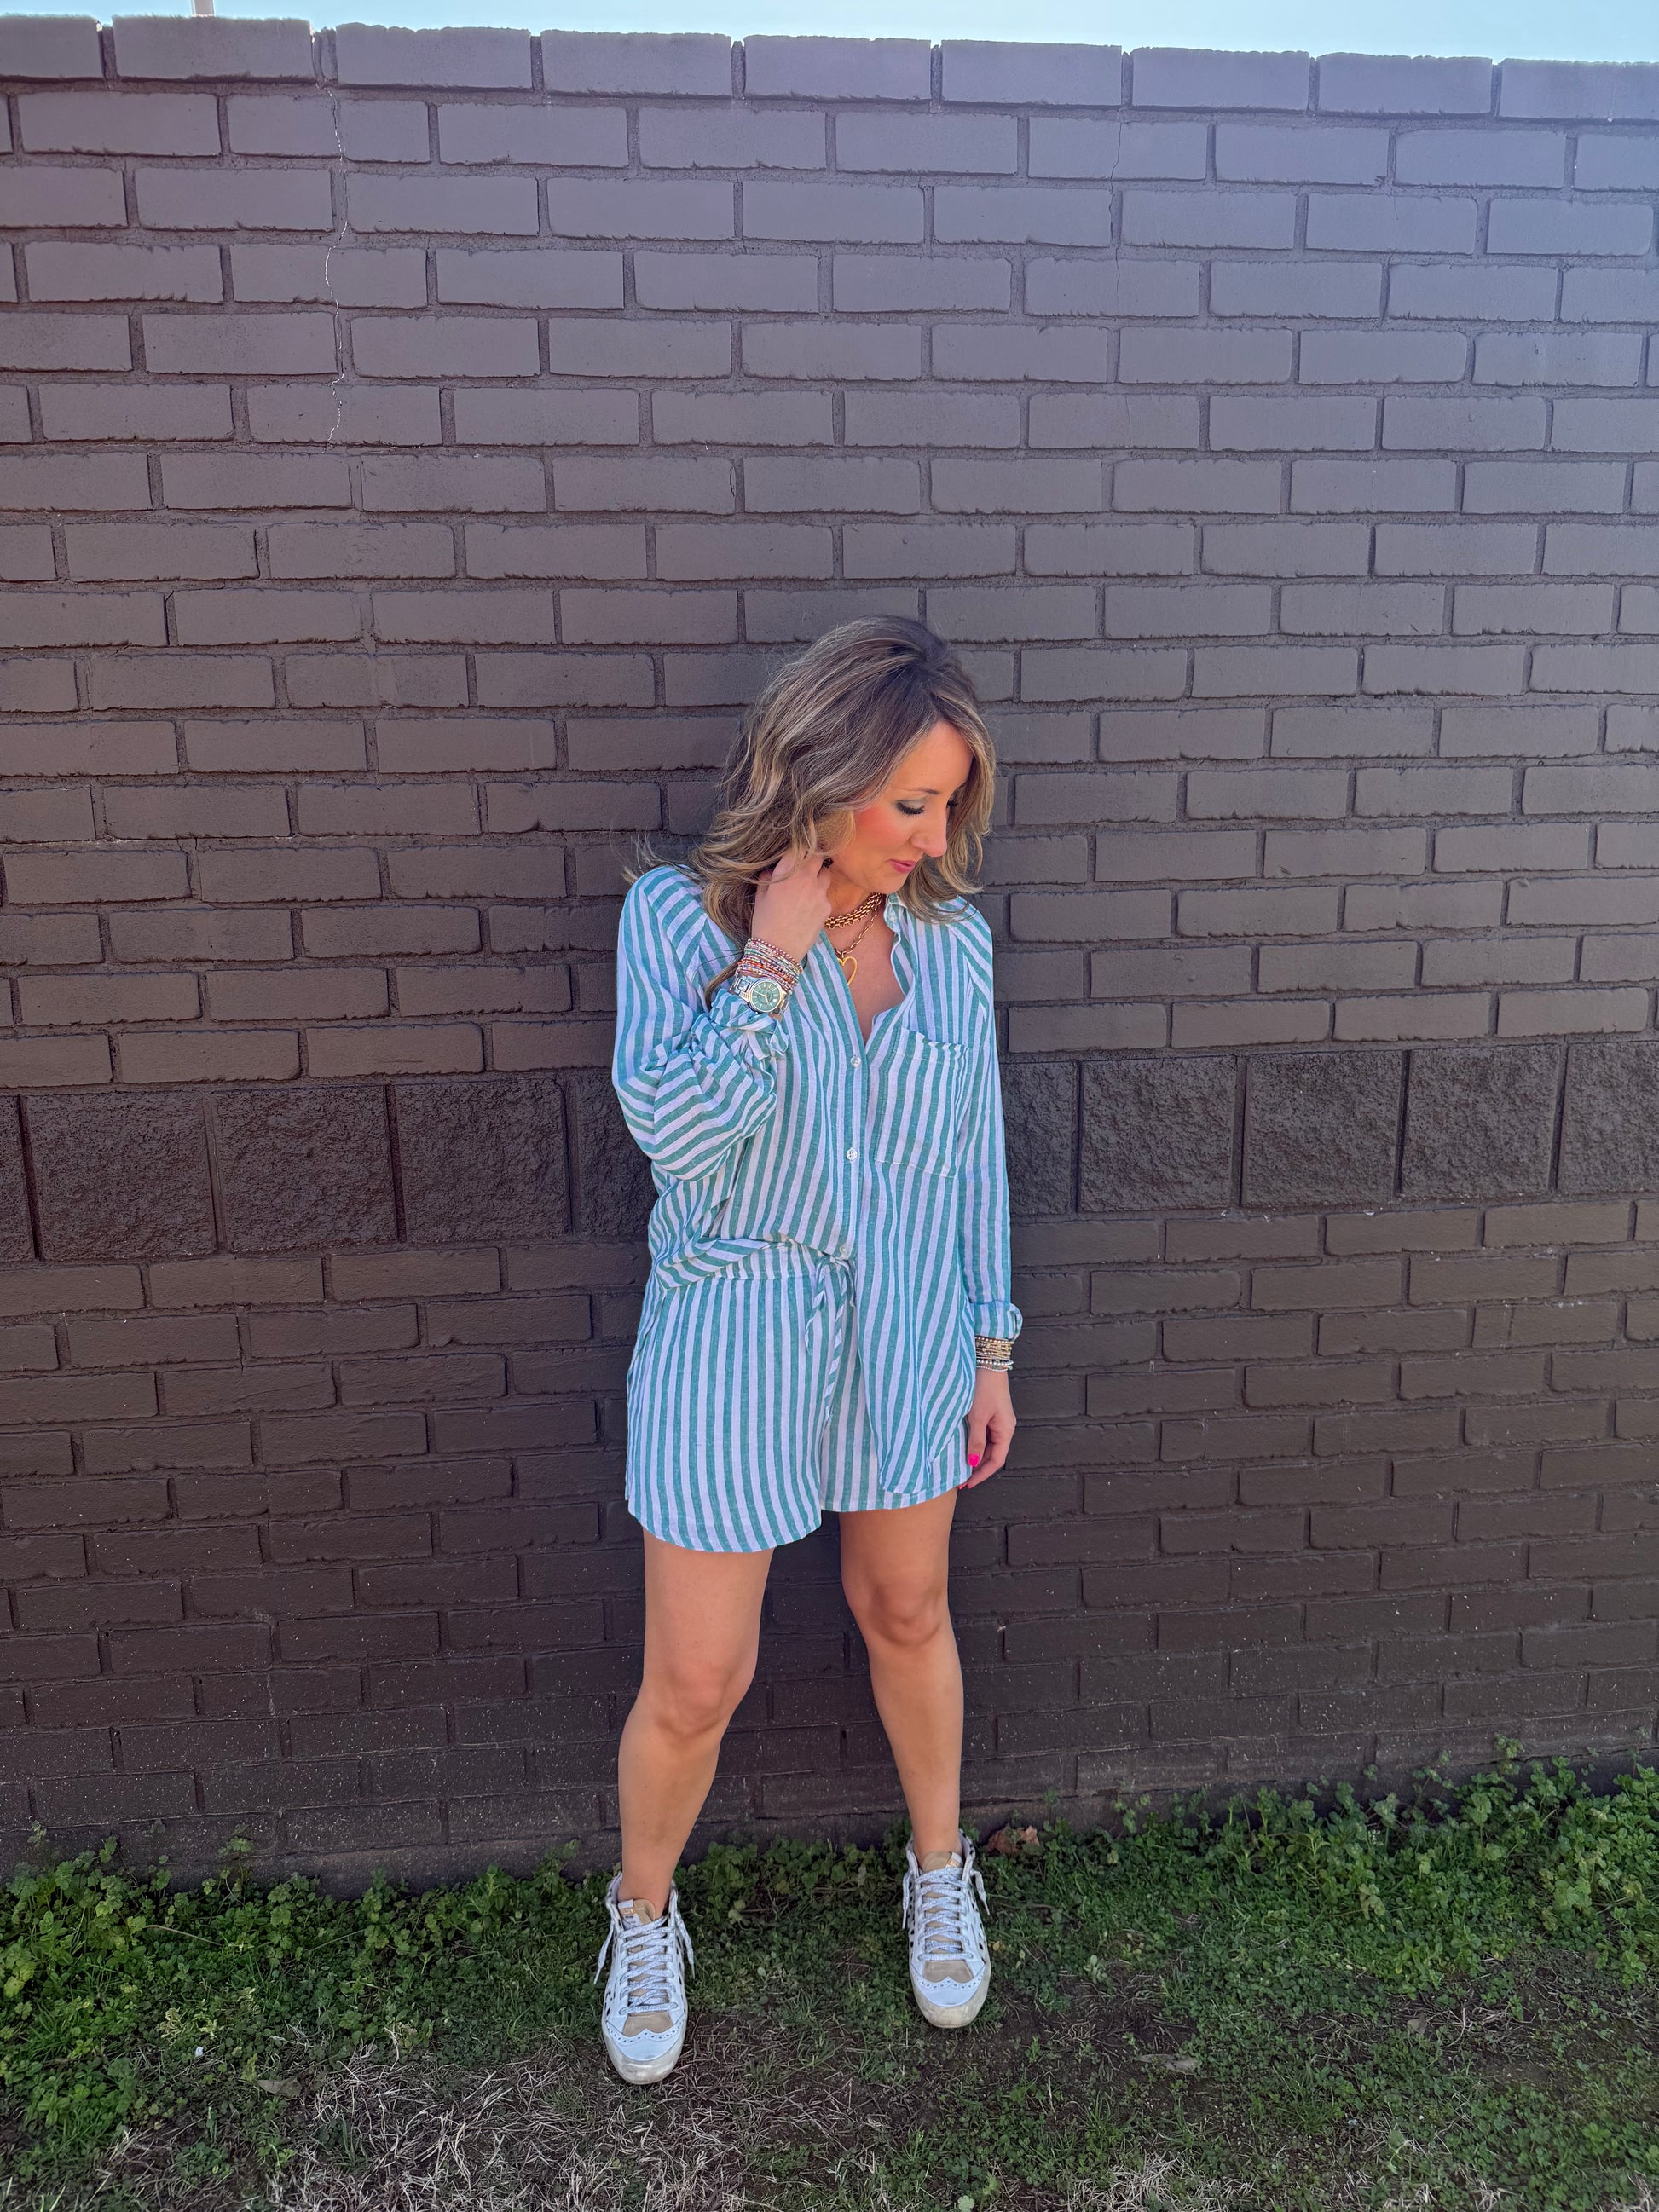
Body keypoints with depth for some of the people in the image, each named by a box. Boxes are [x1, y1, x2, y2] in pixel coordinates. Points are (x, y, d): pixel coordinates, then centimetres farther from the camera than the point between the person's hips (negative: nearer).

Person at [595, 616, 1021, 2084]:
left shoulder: (951, 935, -5)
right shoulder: (679, 915, -14)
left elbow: (976, 1151, 3)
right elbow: (674, 1126, -25)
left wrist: (993, 1350, 7)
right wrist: (771, 958, -25)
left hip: (908, 1340, 3)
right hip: (731, 1344, -2)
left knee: (907, 1614, 22)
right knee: (695, 1685, 8)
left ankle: (941, 1872, 50)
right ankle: (644, 1918, 41)